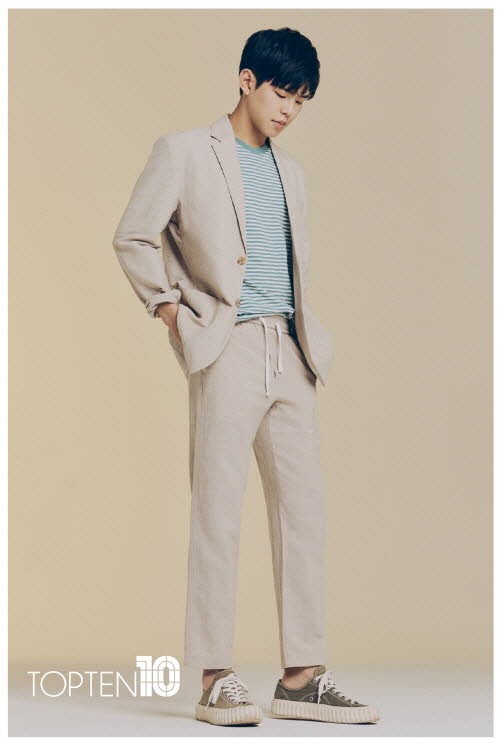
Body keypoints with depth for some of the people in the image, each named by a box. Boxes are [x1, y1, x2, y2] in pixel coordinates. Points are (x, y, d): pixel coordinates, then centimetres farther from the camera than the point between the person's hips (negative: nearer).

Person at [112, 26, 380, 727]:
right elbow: (132, 238, 2)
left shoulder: (290, 170, 19)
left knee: (303, 509, 3)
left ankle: (302, 675, 8)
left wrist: (308, 335, 17)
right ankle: (215, 679, 1)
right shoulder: (184, 152, 1)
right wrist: (171, 308, -2)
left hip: (290, 353, 6)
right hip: (228, 352, -6)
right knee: (217, 510, -5)